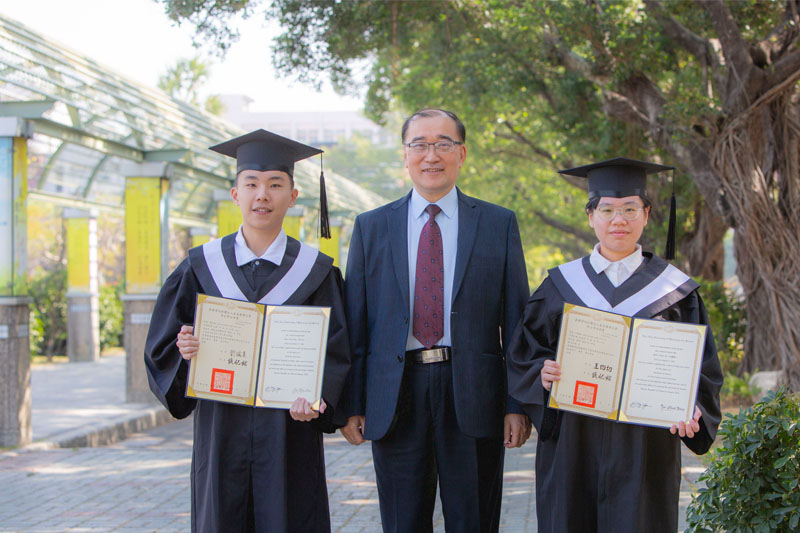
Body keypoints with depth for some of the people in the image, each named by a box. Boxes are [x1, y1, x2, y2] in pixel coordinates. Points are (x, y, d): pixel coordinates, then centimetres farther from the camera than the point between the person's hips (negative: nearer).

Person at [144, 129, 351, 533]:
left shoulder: (316, 271, 3)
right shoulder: (202, 267, 6)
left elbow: (336, 350, -3)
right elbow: (162, 345, 6)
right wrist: (184, 350, -16)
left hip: (289, 429, -1)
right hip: (220, 429, 1)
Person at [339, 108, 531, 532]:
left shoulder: (499, 224, 6)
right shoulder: (371, 228, 8)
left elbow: (516, 320, 3)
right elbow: (355, 323, 6)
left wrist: (518, 404, -4)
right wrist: (352, 404, 0)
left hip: (473, 398, -1)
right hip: (395, 398, 1)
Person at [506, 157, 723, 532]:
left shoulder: (674, 291, 4)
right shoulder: (562, 285, 8)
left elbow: (703, 370, 3)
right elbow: (523, 354, 8)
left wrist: (692, 410, -16)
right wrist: (542, 372, -13)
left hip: (642, 445, -1)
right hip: (571, 445, 1)